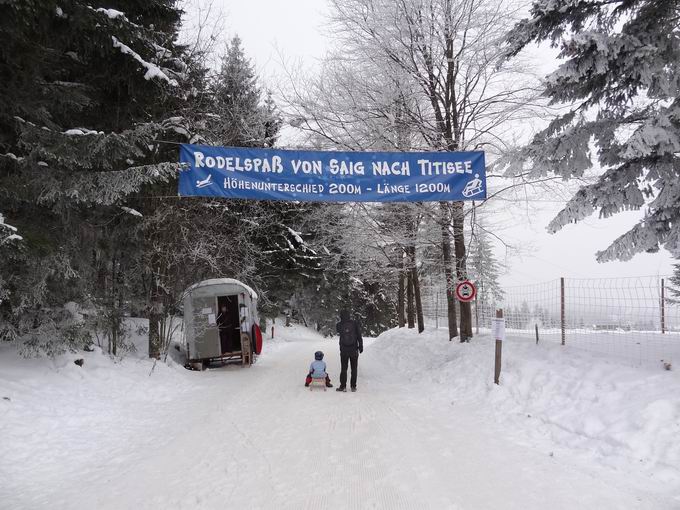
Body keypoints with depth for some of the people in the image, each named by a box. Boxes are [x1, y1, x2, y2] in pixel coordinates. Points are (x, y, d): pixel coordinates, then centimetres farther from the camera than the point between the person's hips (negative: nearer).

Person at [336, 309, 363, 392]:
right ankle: (353, 386, 9)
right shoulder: (354, 324, -7)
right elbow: (359, 336, -5)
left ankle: (343, 386, 6)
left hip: (344, 350, 0)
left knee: (343, 368, 8)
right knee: (354, 368, 9)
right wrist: (361, 346, 3)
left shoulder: (339, 325, -5)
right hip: (354, 349, 0)